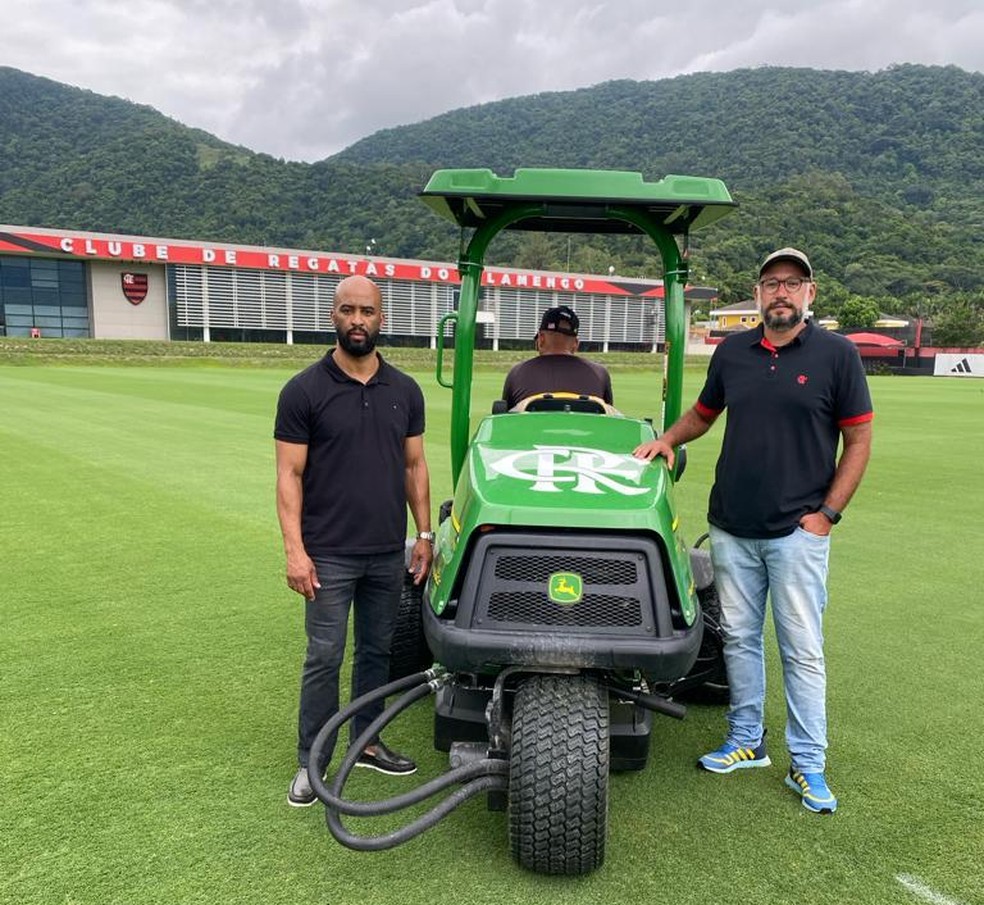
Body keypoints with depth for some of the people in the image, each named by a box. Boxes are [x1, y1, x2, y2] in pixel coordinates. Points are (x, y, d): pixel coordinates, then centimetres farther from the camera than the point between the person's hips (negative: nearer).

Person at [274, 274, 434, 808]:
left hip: (388, 553, 4)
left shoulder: (405, 391, 5)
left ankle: (366, 743, 32)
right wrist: (295, 549, -14)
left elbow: (414, 466, 11)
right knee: (324, 658, 3)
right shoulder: (304, 391, -6)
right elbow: (290, 475, -8)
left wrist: (424, 533, 6)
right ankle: (311, 762, 19)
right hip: (329, 555, -4)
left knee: (377, 650, 15)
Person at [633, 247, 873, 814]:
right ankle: (747, 741, 28)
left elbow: (859, 440, -2)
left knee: (802, 649, 3)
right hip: (732, 527, 4)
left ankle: (809, 766, 16)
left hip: (797, 530, -4)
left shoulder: (836, 354, -4)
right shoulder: (732, 352, 7)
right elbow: (703, 413, 19)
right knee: (739, 638, 13)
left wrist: (829, 511, -8)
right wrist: (669, 438, -1)